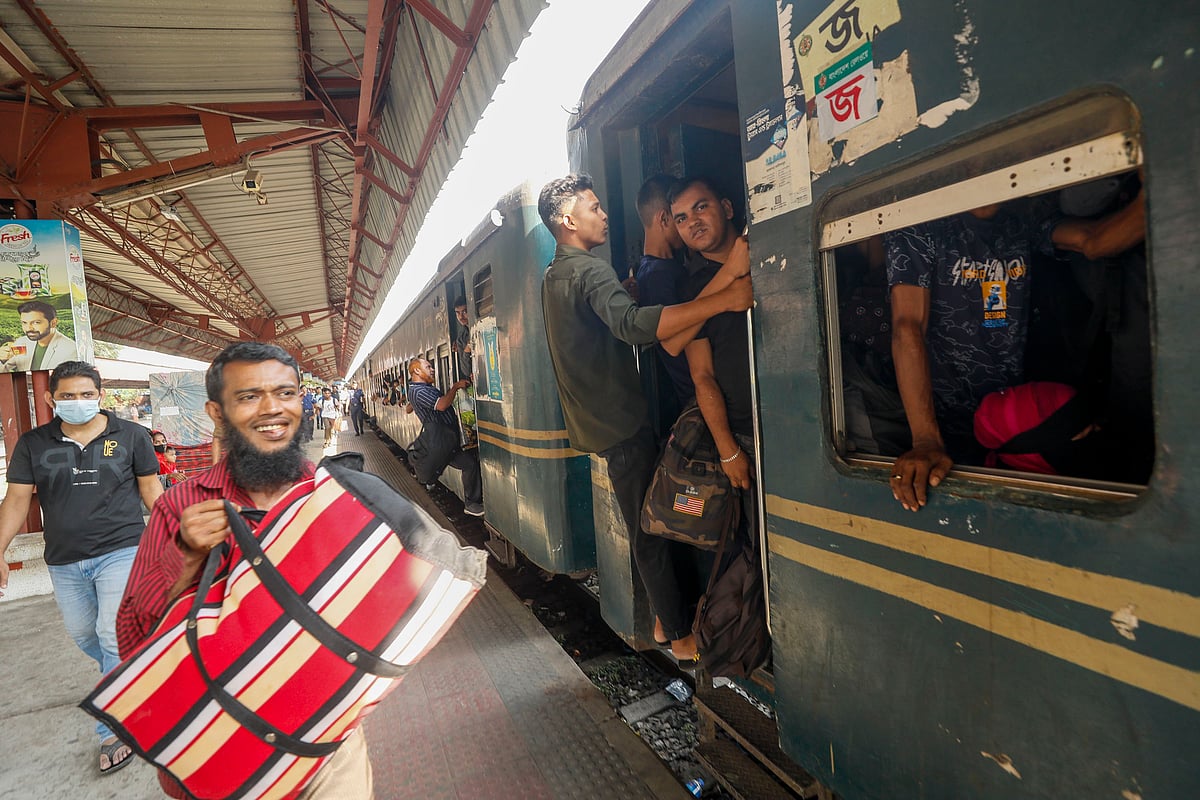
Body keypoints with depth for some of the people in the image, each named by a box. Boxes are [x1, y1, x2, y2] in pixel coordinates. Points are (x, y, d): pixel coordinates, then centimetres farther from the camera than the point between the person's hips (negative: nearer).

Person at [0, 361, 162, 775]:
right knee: (82, 636, 18)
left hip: (120, 552, -4)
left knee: (114, 639, -7)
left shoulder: (130, 435, -4)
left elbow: (151, 489, 2)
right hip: (64, 562, 4)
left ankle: (114, 729, 8)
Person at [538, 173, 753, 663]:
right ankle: (682, 636, 13)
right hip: (622, 424, -9)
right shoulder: (589, 271, -17)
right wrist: (725, 299, -42)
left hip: (596, 422, 10)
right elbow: (632, 324, -37)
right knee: (652, 532, 0)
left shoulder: (553, 276, 16)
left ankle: (664, 620, 27)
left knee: (645, 530, 16)